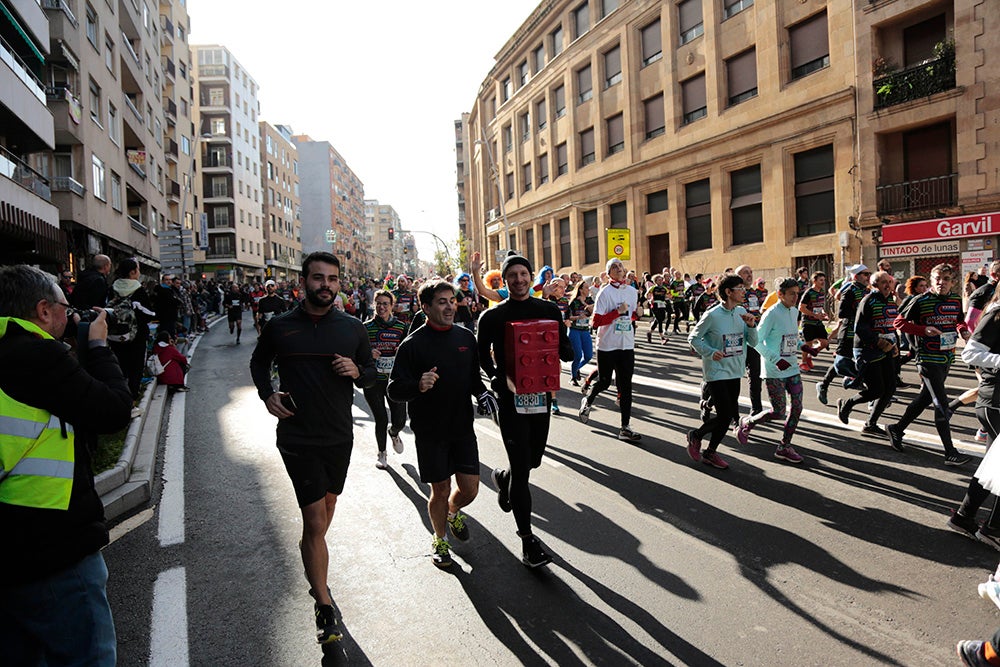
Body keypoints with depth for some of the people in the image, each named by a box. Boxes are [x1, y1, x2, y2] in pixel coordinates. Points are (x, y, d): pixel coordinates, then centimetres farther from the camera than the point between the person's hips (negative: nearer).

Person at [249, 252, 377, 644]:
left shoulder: (353, 329, 0)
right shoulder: (279, 327, -3)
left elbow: (371, 374, 10)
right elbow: (258, 363, 15)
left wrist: (356, 371, -12)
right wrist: (266, 394, -3)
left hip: (340, 437, 3)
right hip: (298, 438, -3)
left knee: (324, 512, 20)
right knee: (316, 520, -6)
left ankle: (309, 555, 51)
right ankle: (325, 608, 6)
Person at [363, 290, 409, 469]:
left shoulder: (401, 327, 2)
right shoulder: (366, 327, -1)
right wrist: (369, 354, -16)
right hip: (373, 381, -1)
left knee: (400, 420, -4)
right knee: (381, 420, -2)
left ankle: (393, 433, 35)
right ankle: (381, 453, 26)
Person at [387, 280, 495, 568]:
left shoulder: (466, 337, 3)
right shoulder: (413, 344, -12)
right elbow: (394, 390, -13)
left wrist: (482, 394, -4)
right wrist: (418, 386, -33)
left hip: (463, 427, 4)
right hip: (430, 431, -4)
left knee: (470, 489, 6)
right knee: (440, 490, 7)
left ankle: (453, 511, 42)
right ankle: (440, 539, 34)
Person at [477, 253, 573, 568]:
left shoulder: (549, 310, 6)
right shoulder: (492, 317, -2)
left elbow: (567, 351, 6)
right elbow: (482, 356, 3)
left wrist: (556, 349, -16)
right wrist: (499, 380, -13)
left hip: (541, 395, 4)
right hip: (510, 398, -4)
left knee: (533, 459, 18)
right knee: (522, 469, -4)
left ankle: (501, 476, 52)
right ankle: (527, 538, 8)